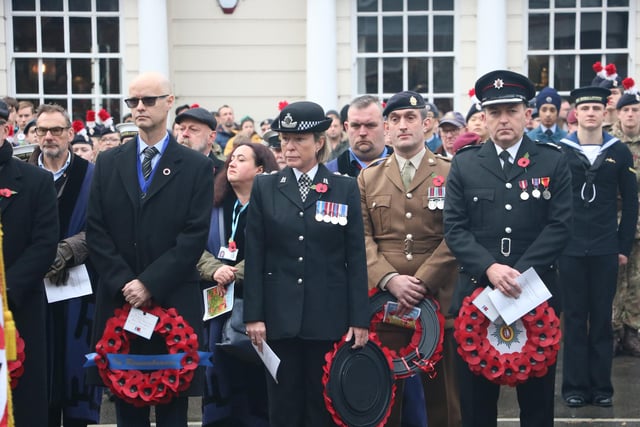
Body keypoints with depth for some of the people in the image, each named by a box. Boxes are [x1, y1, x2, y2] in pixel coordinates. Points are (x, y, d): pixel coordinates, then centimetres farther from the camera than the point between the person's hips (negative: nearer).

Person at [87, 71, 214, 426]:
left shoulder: (196, 166, 1)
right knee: (126, 398, 8)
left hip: (174, 300, -2)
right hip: (119, 300, 2)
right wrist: (124, 283, -9)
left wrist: (150, 284, -13)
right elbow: (96, 231, 4)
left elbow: (195, 235, -6)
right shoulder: (108, 163, 9)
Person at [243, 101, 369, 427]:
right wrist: (253, 315, -4)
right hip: (280, 315, 1)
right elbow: (254, 256, 3)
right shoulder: (265, 187, 6)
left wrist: (359, 319, -3)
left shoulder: (345, 189, 4)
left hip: (329, 315, -1)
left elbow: (356, 257, 2)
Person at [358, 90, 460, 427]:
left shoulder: (449, 174, 5)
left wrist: (422, 282, -13)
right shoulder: (368, 178, 13)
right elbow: (363, 238, 5)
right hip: (383, 300, 2)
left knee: (441, 392, 3)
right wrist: (390, 279, -11)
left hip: (437, 298, -2)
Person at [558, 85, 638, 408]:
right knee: (574, 317, 4)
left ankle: (601, 385, 15)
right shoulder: (559, 152, 0)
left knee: (602, 317, 7)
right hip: (570, 249, -1)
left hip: (606, 249, 1)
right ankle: (575, 386, 11)